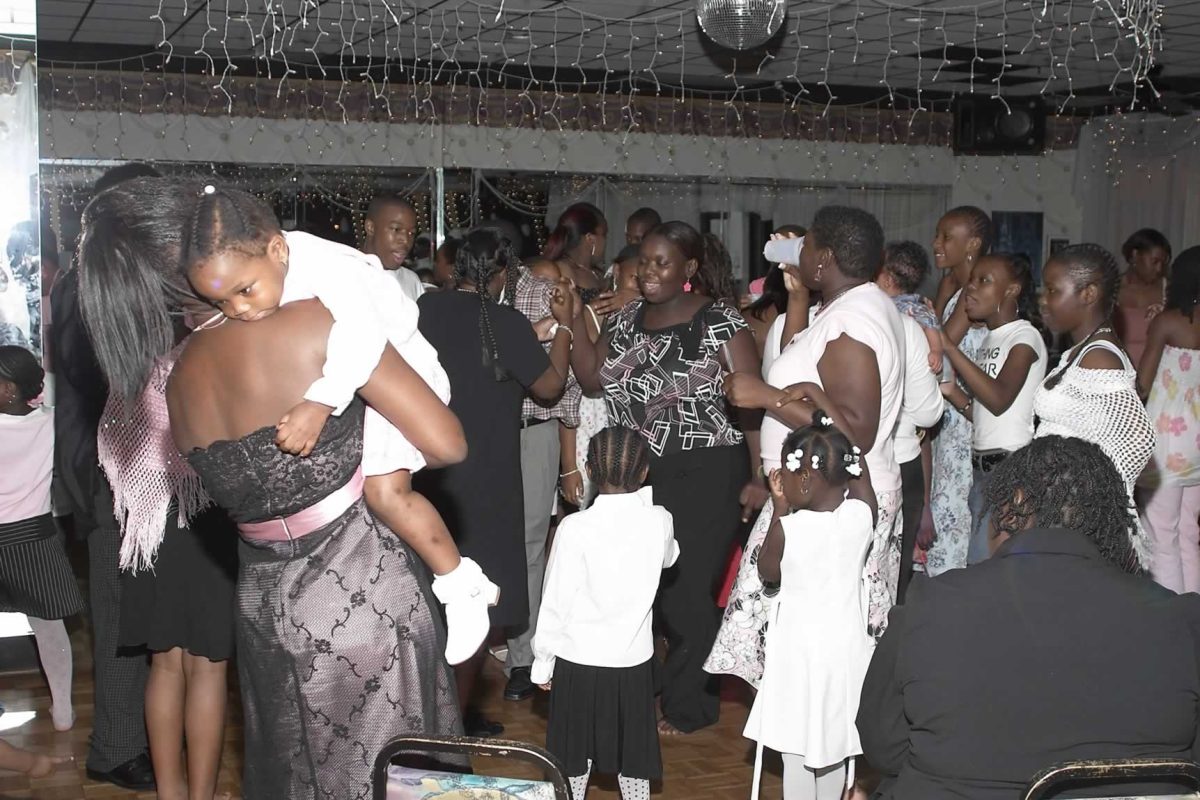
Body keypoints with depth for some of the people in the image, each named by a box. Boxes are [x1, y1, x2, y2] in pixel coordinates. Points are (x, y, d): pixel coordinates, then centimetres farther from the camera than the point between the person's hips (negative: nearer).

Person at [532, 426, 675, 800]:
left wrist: (543, 663, -1)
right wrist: (642, 498, 23)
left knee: (575, 751, 13)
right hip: (634, 659, 3)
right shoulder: (660, 521, -8)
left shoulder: (575, 528, -18)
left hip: (578, 659, -3)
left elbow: (556, 602, -13)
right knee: (632, 748, 16)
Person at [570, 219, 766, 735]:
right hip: (634, 475, 5)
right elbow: (592, 381, 9)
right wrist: (576, 322, -2)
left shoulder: (722, 324, -6)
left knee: (687, 592, -2)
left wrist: (759, 478, -14)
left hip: (704, 478, -5)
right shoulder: (627, 320, 13)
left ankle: (688, 706, 16)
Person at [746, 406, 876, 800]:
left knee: (797, 752, 9)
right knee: (837, 744, 19)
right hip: (846, 647, 4)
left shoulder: (787, 528, -21)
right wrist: (824, 404, 8)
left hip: (800, 652, -4)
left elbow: (768, 574, -2)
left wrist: (780, 509, -2)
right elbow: (856, 463, 4)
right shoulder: (863, 515, -12)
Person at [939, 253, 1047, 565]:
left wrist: (948, 346, -23)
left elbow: (999, 399, -24)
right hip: (983, 467, 8)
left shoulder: (1025, 336, -8)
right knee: (978, 564, 9)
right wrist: (951, 391, -1)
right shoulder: (989, 340, 18)